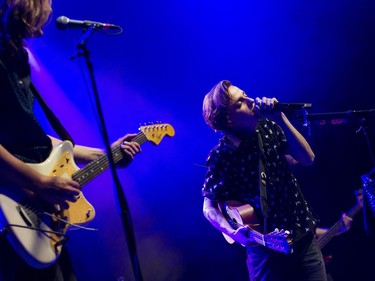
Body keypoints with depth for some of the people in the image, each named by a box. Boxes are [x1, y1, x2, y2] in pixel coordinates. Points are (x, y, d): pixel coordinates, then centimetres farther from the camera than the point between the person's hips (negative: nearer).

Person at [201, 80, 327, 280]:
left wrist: (280, 118, -13)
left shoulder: (268, 127, 0)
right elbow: (209, 207, -4)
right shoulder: (221, 156, -13)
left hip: (304, 235, 5)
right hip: (267, 247, -5)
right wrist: (234, 233, -21)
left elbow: (307, 158, -6)